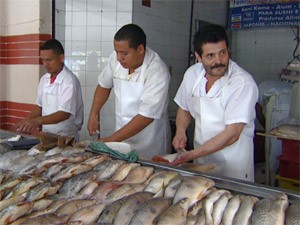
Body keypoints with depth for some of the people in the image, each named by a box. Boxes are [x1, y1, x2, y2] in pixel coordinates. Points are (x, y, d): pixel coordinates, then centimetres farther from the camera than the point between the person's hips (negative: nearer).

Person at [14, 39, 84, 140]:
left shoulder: (70, 81, -13)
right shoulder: (44, 79, 10)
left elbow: (64, 114, -21)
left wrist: (38, 121, -33)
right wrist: (26, 122, 1)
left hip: (65, 137, -6)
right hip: (45, 134, 6)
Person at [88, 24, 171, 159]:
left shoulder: (157, 72, -24)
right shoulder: (116, 59, -7)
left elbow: (146, 117, -24)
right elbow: (104, 85, 12)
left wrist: (110, 140, -22)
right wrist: (93, 114, 1)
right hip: (121, 139, 5)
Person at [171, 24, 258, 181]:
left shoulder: (243, 83, -22)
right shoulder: (192, 74, -4)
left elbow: (231, 134, -24)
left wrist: (192, 154, -25)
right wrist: (181, 131, -6)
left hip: (232, 163, -5)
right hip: (201, 158, 5)